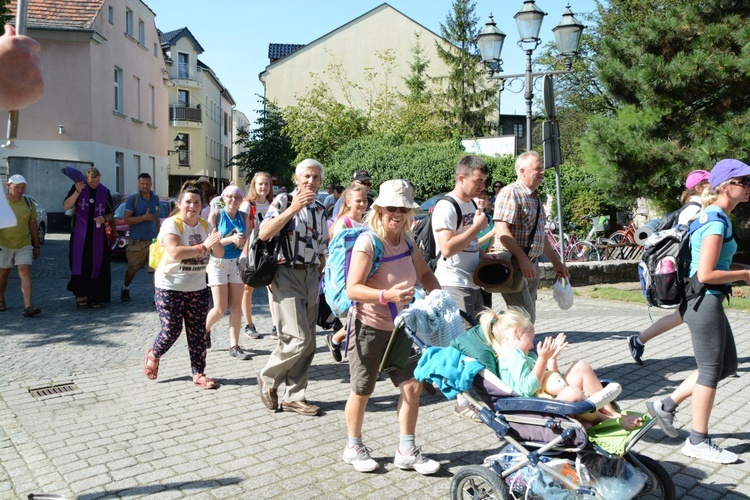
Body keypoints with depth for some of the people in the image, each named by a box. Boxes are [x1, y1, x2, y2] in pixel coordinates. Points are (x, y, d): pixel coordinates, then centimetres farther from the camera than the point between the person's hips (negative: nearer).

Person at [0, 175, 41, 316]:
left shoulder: (28, 203, 3)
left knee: (25, 273, -10)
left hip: (24, 245, 1)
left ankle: (28, 306, -16)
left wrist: (36, 246, 10)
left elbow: (33, 225, 9)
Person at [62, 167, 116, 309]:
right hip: (80, 233, -2)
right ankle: (80, 295, 5)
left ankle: (95, 297, 9)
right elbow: (66, 206, -11)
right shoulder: (78, 187, 1)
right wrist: (77, 192, -26)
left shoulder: (104, 192, 7)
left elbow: (110, 213, 14)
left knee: (97, 266, 2)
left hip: (98, 235, 2)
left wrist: (105, 219, -8)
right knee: (80, 264, -6)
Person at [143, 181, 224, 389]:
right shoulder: (171, 224, -12)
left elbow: (219, 254, 0)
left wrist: (215, 243, -23)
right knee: (171, 331, -1)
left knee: (198, 332, 5)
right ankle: (153, 356, 29)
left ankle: (198, 373, 15)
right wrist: (203, 247, -29)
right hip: (170, 287, -5)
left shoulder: (206, 226, 6)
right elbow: (174, 252, -28)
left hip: (198, 288, 5)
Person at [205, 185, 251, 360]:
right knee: (220, 309, -2)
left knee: (236, 306, 1)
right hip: (218, 263, -3)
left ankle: (234, 346, 9)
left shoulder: (244, 217, 3)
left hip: (238, 263, 3)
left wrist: (242, 242, -18)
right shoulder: (216, 215, -6)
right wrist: (231, 239, -24)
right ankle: (205, 330, 28)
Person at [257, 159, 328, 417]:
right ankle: (268, 378, 12)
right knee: (299, 338, -13)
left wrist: (320, 279, 14)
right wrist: (293, 208, -25)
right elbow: (264, 234, -22)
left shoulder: (320, 210, 13)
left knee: (308, 343, 6)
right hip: (287, 274, -7)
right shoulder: (283, 200, -6)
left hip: (311, 276, 7)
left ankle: (293, 396, 18)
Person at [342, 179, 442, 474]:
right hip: (369, 327, -6)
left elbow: (424, 274, 15)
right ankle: (353, 448, 31)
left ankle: (406, 451, 19)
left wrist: (438, 295, -3)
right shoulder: (368, 242, -19)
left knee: (412, 385, 4)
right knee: (361, 392, 9)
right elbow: (352, 289, -26)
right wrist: (387, 295, -39)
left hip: (399, 327, 6)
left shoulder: (406, 241, 2)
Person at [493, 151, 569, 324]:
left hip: (532, 266, 9)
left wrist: (557, 263, 27)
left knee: (529, 317, 11)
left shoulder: (535, 198, 19)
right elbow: (502, 231, -22)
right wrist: (522, 258, -29)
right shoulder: (510, 193, -11)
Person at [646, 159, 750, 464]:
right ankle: (698, 442, 15)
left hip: (708, 302, 10)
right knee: (710, 371, 1)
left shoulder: (716, 218, 12)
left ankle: (666, 405, 23)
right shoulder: (717, 222, -18)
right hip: (705, 302, -10)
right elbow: (706, 275, -24)